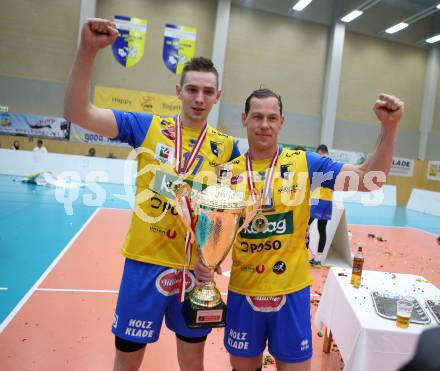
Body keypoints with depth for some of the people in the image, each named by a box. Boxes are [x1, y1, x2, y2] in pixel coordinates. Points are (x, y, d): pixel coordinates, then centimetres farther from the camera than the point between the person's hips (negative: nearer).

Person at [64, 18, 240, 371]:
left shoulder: (226, 147, 0)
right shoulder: (148, 127, -3)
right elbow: (77, 113, -10)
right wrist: (87, 51, -21)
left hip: (195, 268, 2)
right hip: (145, 261, -1)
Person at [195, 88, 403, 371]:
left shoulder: (303, 163, -6)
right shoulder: (229, 171, -3)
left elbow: (368, 180, -12)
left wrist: (389, 128, -22)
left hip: (291, 291, -1)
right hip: (243, 291, 2)